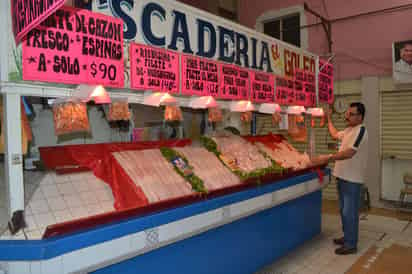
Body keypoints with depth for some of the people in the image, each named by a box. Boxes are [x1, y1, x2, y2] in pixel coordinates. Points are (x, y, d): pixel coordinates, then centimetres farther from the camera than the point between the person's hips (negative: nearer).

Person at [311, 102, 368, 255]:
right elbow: (335, 134, 34)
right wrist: (329, 119, 33)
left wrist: (328, 158, -34)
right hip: (343, 177, 10)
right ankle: (348, 237, 32)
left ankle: (351, 245, 8)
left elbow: (350, 152, -28)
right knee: (344, 210, 18)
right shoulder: (349, 130, 14)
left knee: (349, 212, -3)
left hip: (352, 179, -10)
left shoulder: (361, 130, -16)